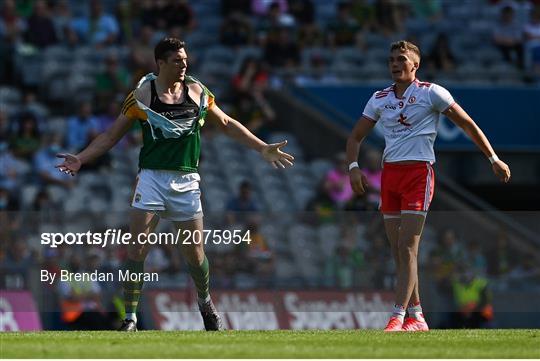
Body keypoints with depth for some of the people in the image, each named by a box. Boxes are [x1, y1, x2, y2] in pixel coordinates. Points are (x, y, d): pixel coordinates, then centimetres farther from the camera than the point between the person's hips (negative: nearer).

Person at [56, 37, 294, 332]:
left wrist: (263, 148, 15)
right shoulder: (141, 95, -2)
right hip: (152, 178, -2)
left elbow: (227, 124, 17)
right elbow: (111, 135, 3)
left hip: (187, 181, 2)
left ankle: (205, 303, 34)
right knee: (137, 251, -10)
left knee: (194, 253, 6)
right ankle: (130, 318, -2)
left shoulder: (197, 91, 5)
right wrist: (80, 159, -9)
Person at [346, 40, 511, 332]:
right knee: (398, 250, 6)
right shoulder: (380, 98, 13)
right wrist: (353, 167, -2)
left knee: (407, 247, -14)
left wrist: (493, 159, 3)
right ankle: (416, 317, 15)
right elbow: (355, 137, 17)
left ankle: (398, 318, -18)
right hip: (389, 173, 6)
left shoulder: (430, 93, -1)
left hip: (418, 173, -6)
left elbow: (468, 124, 4)